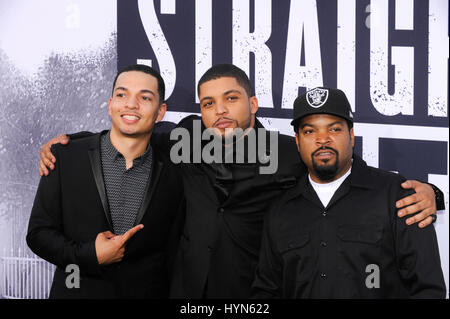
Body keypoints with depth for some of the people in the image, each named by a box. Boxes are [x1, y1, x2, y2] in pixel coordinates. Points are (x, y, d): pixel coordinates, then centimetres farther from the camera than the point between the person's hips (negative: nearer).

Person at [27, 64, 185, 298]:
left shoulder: (172, 176, -4)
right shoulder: (65, 157, -6)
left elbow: (171, 258, 2)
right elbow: (38, 233, -5)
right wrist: (90, 256, -18)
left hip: (146, 293, 1)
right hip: (77, 291, -1)